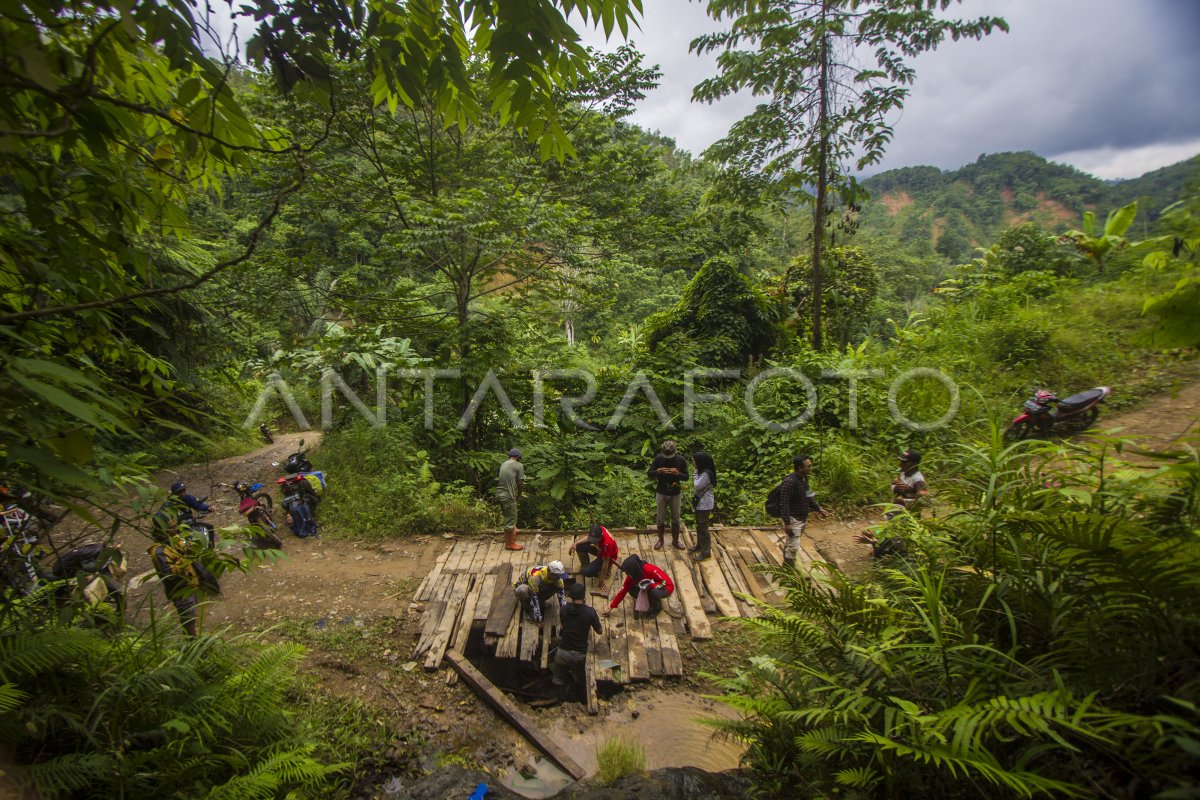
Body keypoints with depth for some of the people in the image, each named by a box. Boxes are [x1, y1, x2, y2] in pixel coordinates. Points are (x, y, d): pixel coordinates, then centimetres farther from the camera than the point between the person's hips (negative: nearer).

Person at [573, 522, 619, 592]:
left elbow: (605, 562, -32)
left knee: (587, 572, -19)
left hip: (607, 557, -6)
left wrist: (602, 581, -24)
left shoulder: (607, 543, -43)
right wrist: (576, 543, -15)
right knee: (579, 547, -8)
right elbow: (588, 537, -1)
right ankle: (585, 566, 15)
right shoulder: (598, 530, -25)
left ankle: (606, 569, 6)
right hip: (599, 548, 7)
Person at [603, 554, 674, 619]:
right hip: (651, 589, 5)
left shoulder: (650, 570, -34)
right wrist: (610, 608, -9)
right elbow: (623, 592, -8)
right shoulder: (631, 577, -16)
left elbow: (669, 584, -30)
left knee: (653, 592, -37)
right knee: (632, 590, -18)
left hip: (665, 589, -5)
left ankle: (657, 607, -4)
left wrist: (650, 585, -36)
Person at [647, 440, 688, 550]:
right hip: (661, 493, -1)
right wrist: (658, 471, -28)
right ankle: (660, 540, 26)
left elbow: (686, 477, -5)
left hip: (675, 493, 1)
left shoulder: (681, 460, -8)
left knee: (676, 519, 11)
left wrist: (677, 473, -26)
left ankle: (675, 540, 27)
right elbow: (649, 473, -8)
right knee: (661, 519, 9)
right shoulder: (658, 458, -10)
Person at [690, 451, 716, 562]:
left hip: (704, 504, -10)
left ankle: (706, 551, 3)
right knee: (699, 526, 21)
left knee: (703, 527, -4)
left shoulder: (706, 474, -25)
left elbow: (697, 486, -20)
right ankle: (700, 545, 36)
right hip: (700, 503, 10)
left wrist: (696, 473, -14)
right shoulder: (701, 471, 8)